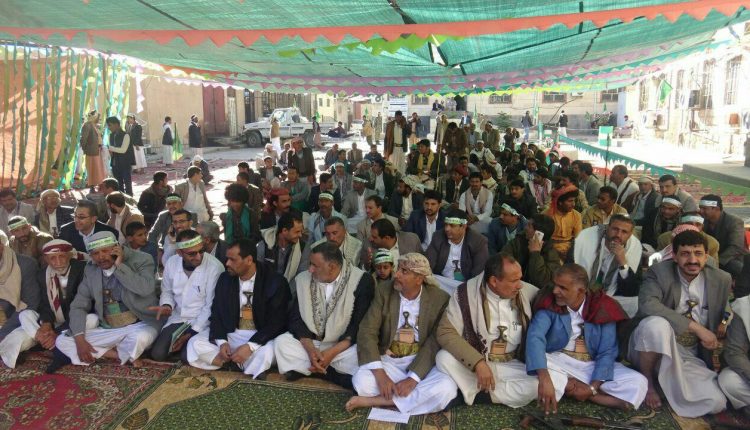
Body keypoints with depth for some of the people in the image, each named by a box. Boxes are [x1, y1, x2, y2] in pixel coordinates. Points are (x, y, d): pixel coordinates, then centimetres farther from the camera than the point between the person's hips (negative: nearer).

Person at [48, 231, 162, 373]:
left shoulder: (140, 260, -11)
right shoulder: (90, 270, 4)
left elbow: (146, 289, -28)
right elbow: (78, 306, 4)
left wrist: (120, 266, -23)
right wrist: (79, 339, -10)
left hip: (140, 326, -5)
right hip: (107, 330, 5)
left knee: (140, 338, -38)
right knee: (62, 342, -8)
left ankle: (101, 354, -6)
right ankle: (121, 355, -13)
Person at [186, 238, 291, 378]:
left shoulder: (275, 282, -14)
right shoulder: (225, 278, 1)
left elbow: (276, 323, -16)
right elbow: (217, 313, 4)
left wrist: (250, 346, -27)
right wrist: (222, 342, -14)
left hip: (261, 337, -5)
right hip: (230, 334, 5)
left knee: (267, 354, -37)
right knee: (195, 343, -17)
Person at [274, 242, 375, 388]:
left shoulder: (362, 281, -14)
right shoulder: (303, 279, -2)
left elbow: (361, 326, -15)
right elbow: (296, 319, -2)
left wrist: (332, 352, -24)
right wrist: (310, 349, -20)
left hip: (343, 346, -3)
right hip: (309, 342, 3)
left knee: (359, 355, -33)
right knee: (281, 342, -20)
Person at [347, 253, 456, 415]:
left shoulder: (439, 299, -8)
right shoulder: (384, 291, -3)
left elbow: (435, 343, -10)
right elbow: (367, 331, -9)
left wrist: (413, 378, -23)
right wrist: (379, 373, -22)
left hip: (422, 363, -1)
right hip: (388, 361, 1)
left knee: (446, 389, -30)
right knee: (361, 381, -28)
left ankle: (377, 400, -21)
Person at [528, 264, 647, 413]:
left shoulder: (602, 308, -5)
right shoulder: (549, 305, -8)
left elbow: (606, 352, -7)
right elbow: (535, 337, -25)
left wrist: (592, 388, -21)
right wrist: (544, 378, -41)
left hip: (592, 366, 2)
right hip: (559, 362, -2)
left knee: (638, 384, -21)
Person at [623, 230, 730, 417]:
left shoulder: (722, 279, 1)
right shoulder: (659, 272, -11)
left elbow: (724, 313, 21)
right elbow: (647, 304, -30)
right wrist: (696, 327, -30)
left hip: (689, 357, 4)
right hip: (649, 348, -4)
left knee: (715, 403, -20)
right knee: (657, 323, -38)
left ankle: (663, 378, 9)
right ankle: (647, 380, -11)